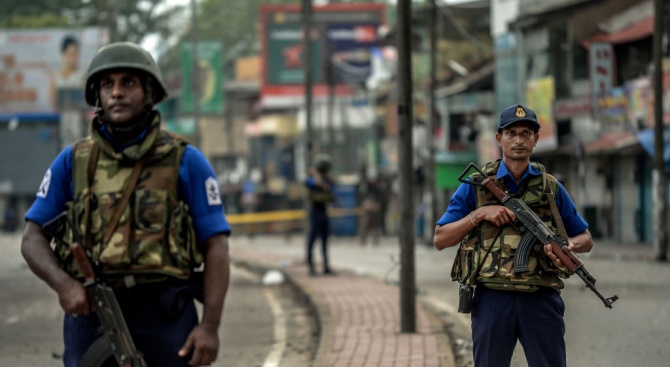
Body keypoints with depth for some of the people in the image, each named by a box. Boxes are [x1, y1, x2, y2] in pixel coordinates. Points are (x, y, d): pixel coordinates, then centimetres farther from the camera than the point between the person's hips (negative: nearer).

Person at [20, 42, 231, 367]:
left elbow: (216, 246, 1)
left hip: (164, 316, -1)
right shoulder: (72, 162, 10)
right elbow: (33, 237, 10)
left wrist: (209, 326, -10)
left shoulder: (185, 162, 5)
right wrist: (62, 282, -12)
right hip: (89, 313, 1)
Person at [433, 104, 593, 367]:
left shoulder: (551, 187, 11)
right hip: (492, 299, -1)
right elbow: (440, 239, 5)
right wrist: (479, 214, -8)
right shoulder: (476, 186, 6)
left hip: (541, 299, 1)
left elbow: (586, 239, 17)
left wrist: (569, 245, -7)